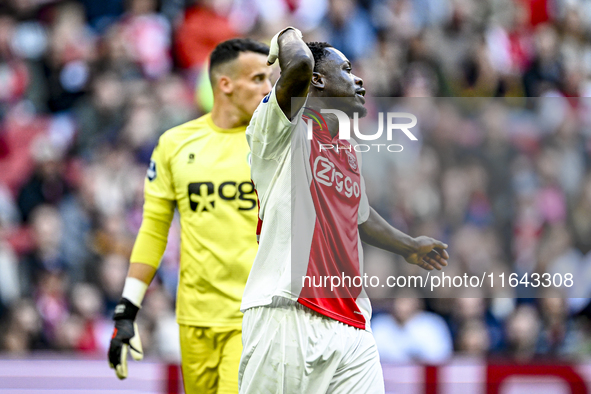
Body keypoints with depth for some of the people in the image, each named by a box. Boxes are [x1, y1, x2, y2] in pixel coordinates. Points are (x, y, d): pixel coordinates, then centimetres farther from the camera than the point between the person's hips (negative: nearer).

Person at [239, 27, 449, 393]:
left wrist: (408, 246, 54)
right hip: (287, 318, -7)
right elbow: (300, 62, -22)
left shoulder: (350, 152, 23)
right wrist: (289, 37, -1)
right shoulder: (285, 130, -1)